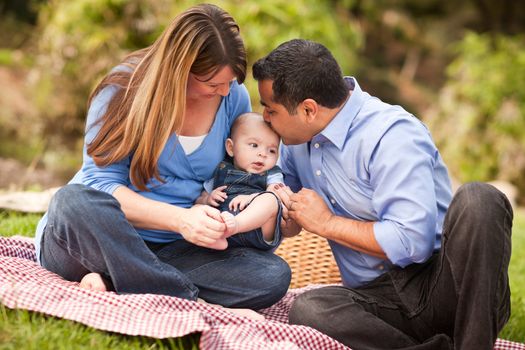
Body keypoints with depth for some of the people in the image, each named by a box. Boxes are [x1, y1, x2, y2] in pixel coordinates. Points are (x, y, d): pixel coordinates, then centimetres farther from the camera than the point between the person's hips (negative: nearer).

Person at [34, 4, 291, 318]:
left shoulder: (234, 98, 2)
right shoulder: (125, 89, -10)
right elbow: (100, 182, -15)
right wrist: (181, 219, -29)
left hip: (171, 252, 4)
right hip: (101, 239, -3)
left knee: (275, 275, -21)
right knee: (73, 199, -38)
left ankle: (112, 281, -27)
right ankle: (187, 302, -32)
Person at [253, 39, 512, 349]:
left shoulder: (392, 134, -14)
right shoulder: (298, 138, 11)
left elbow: (413, 241, -24)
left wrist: (327, 223, -13)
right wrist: (286, 214, 1)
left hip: (440, 284, -5)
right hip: (379, 298, 5)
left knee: (477, 199, -34)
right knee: (306, 310, -28)